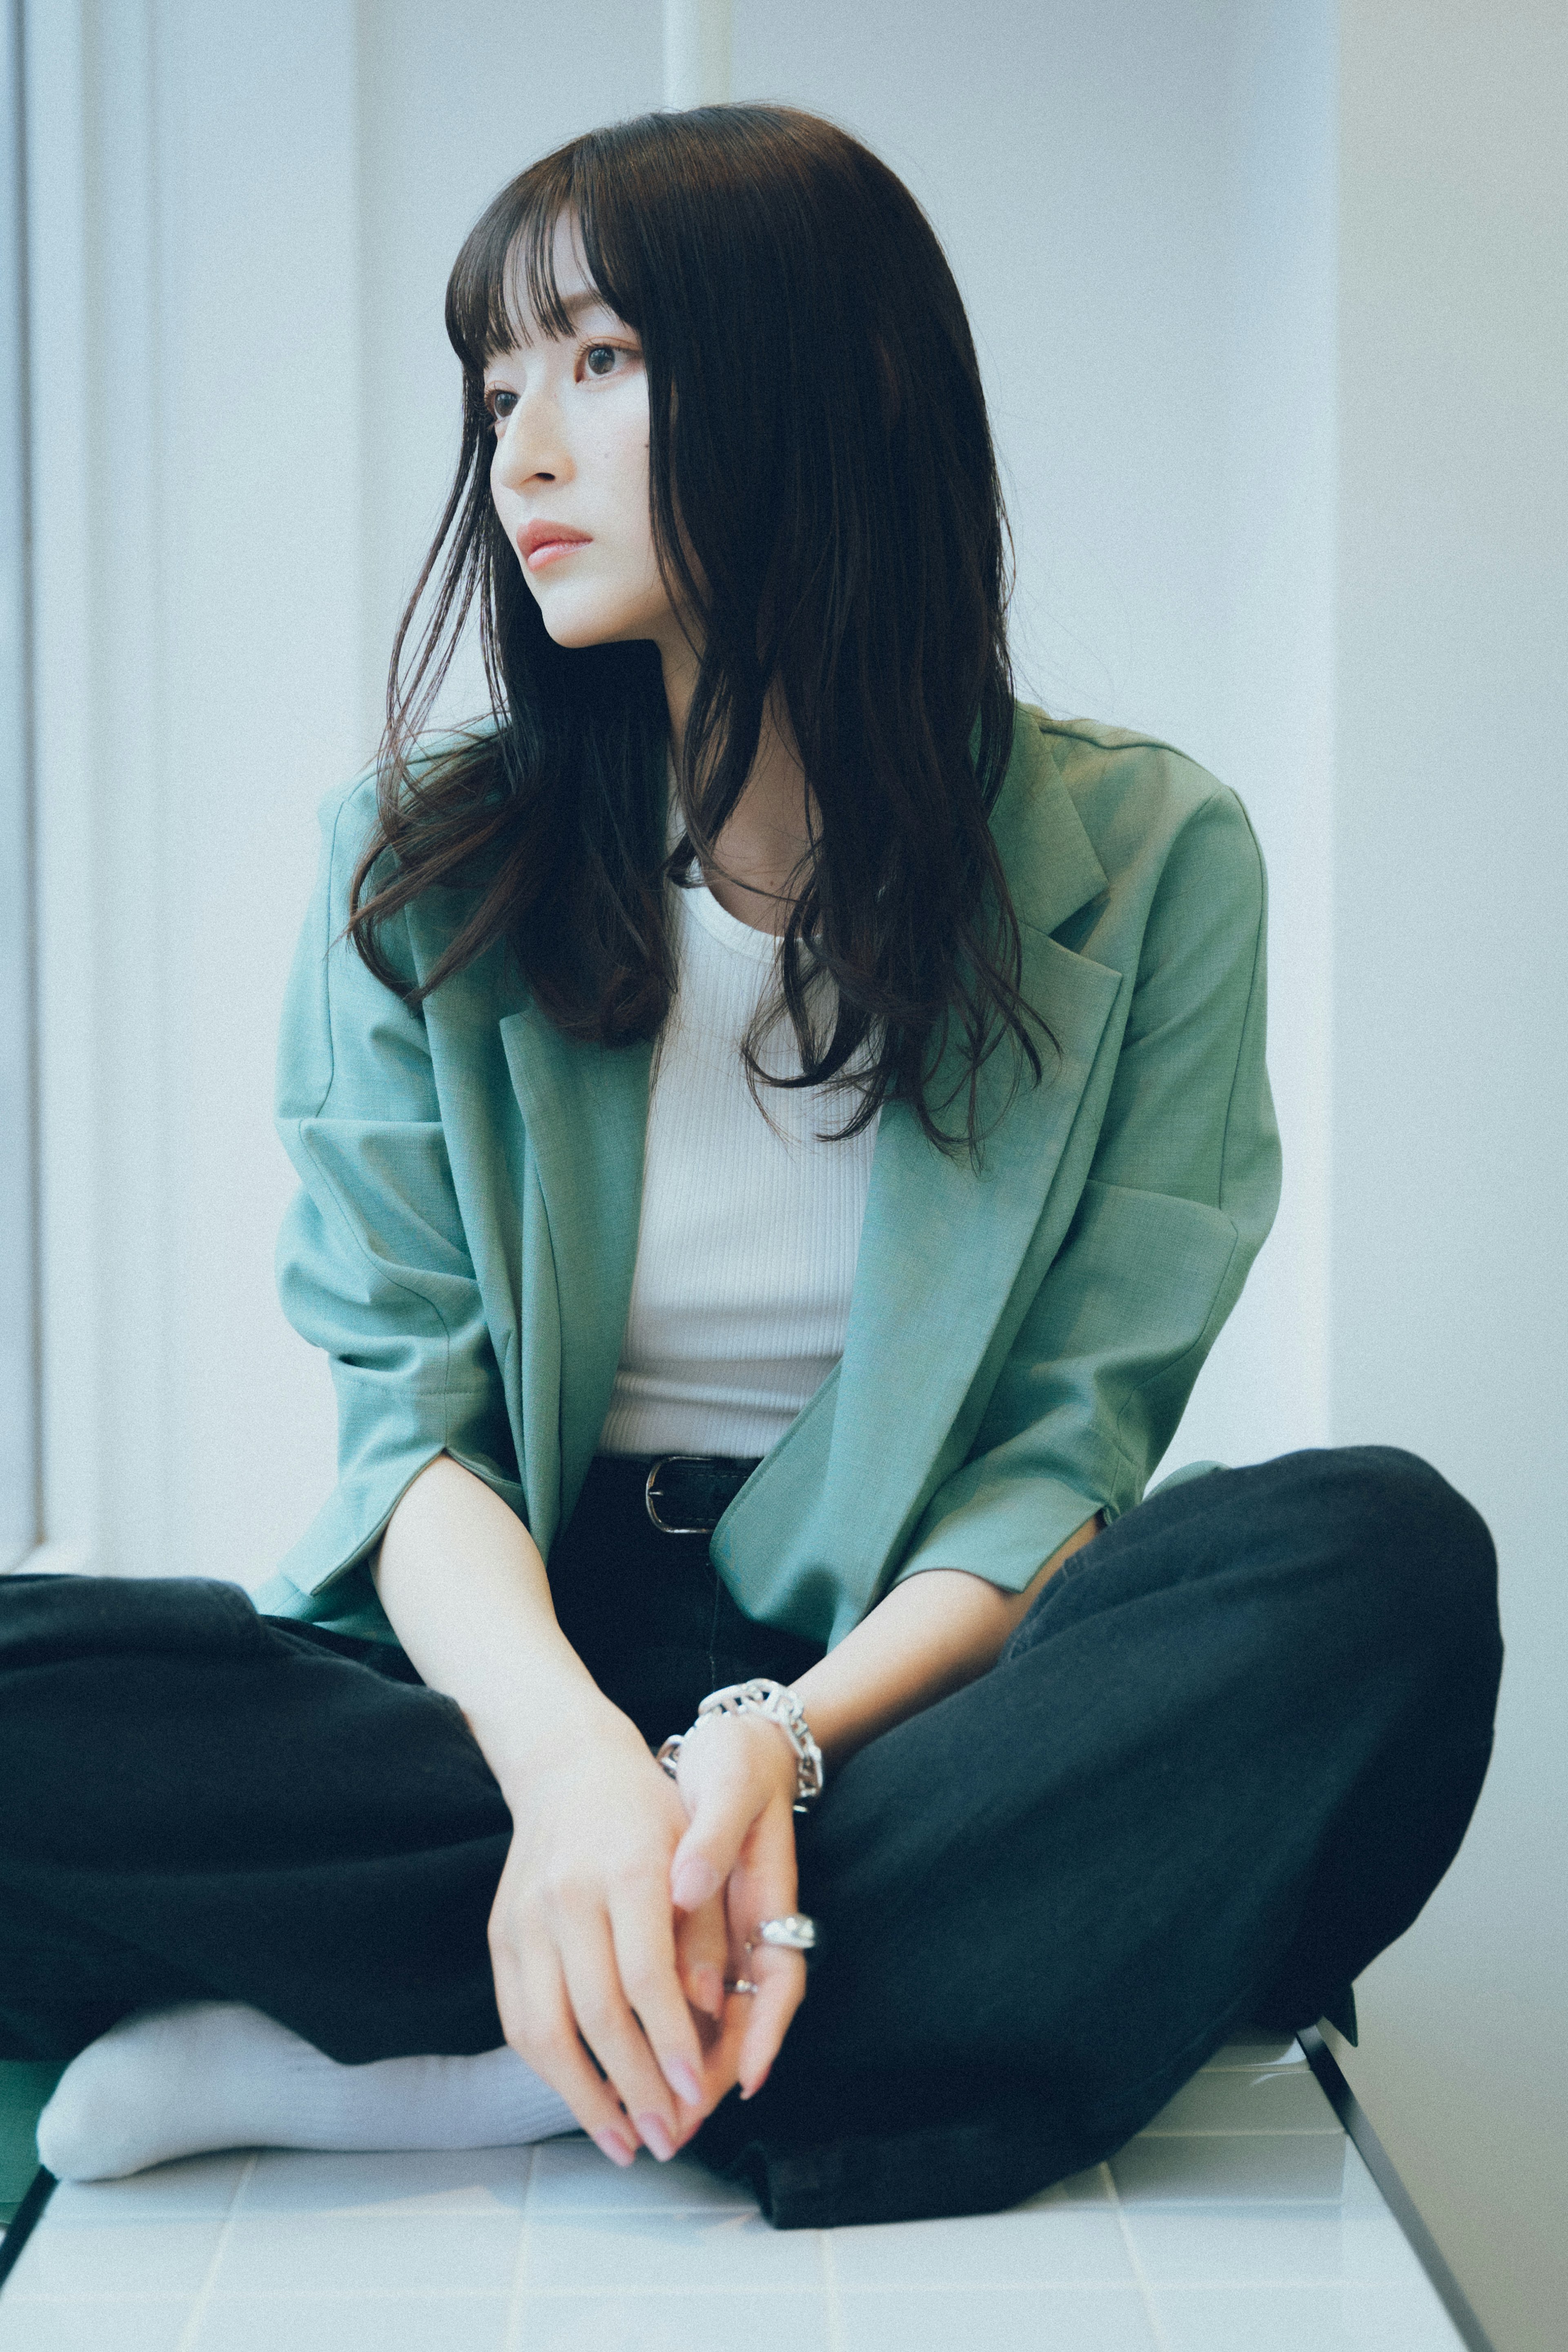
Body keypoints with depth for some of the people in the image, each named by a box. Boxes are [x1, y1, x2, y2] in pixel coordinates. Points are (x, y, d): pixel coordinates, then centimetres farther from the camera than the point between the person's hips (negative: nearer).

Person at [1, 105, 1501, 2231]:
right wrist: (571, 1754, -26)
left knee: (1389, 1564, -32)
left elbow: (1068, 1453, -4)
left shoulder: (1139, 854, -1)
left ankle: (358, 2063, -28)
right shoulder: (421, 858, 3)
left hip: (910, 1674, 0)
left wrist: (777, 1741, -24)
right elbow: (413, 1406, -4)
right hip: (513, 1655, 1)